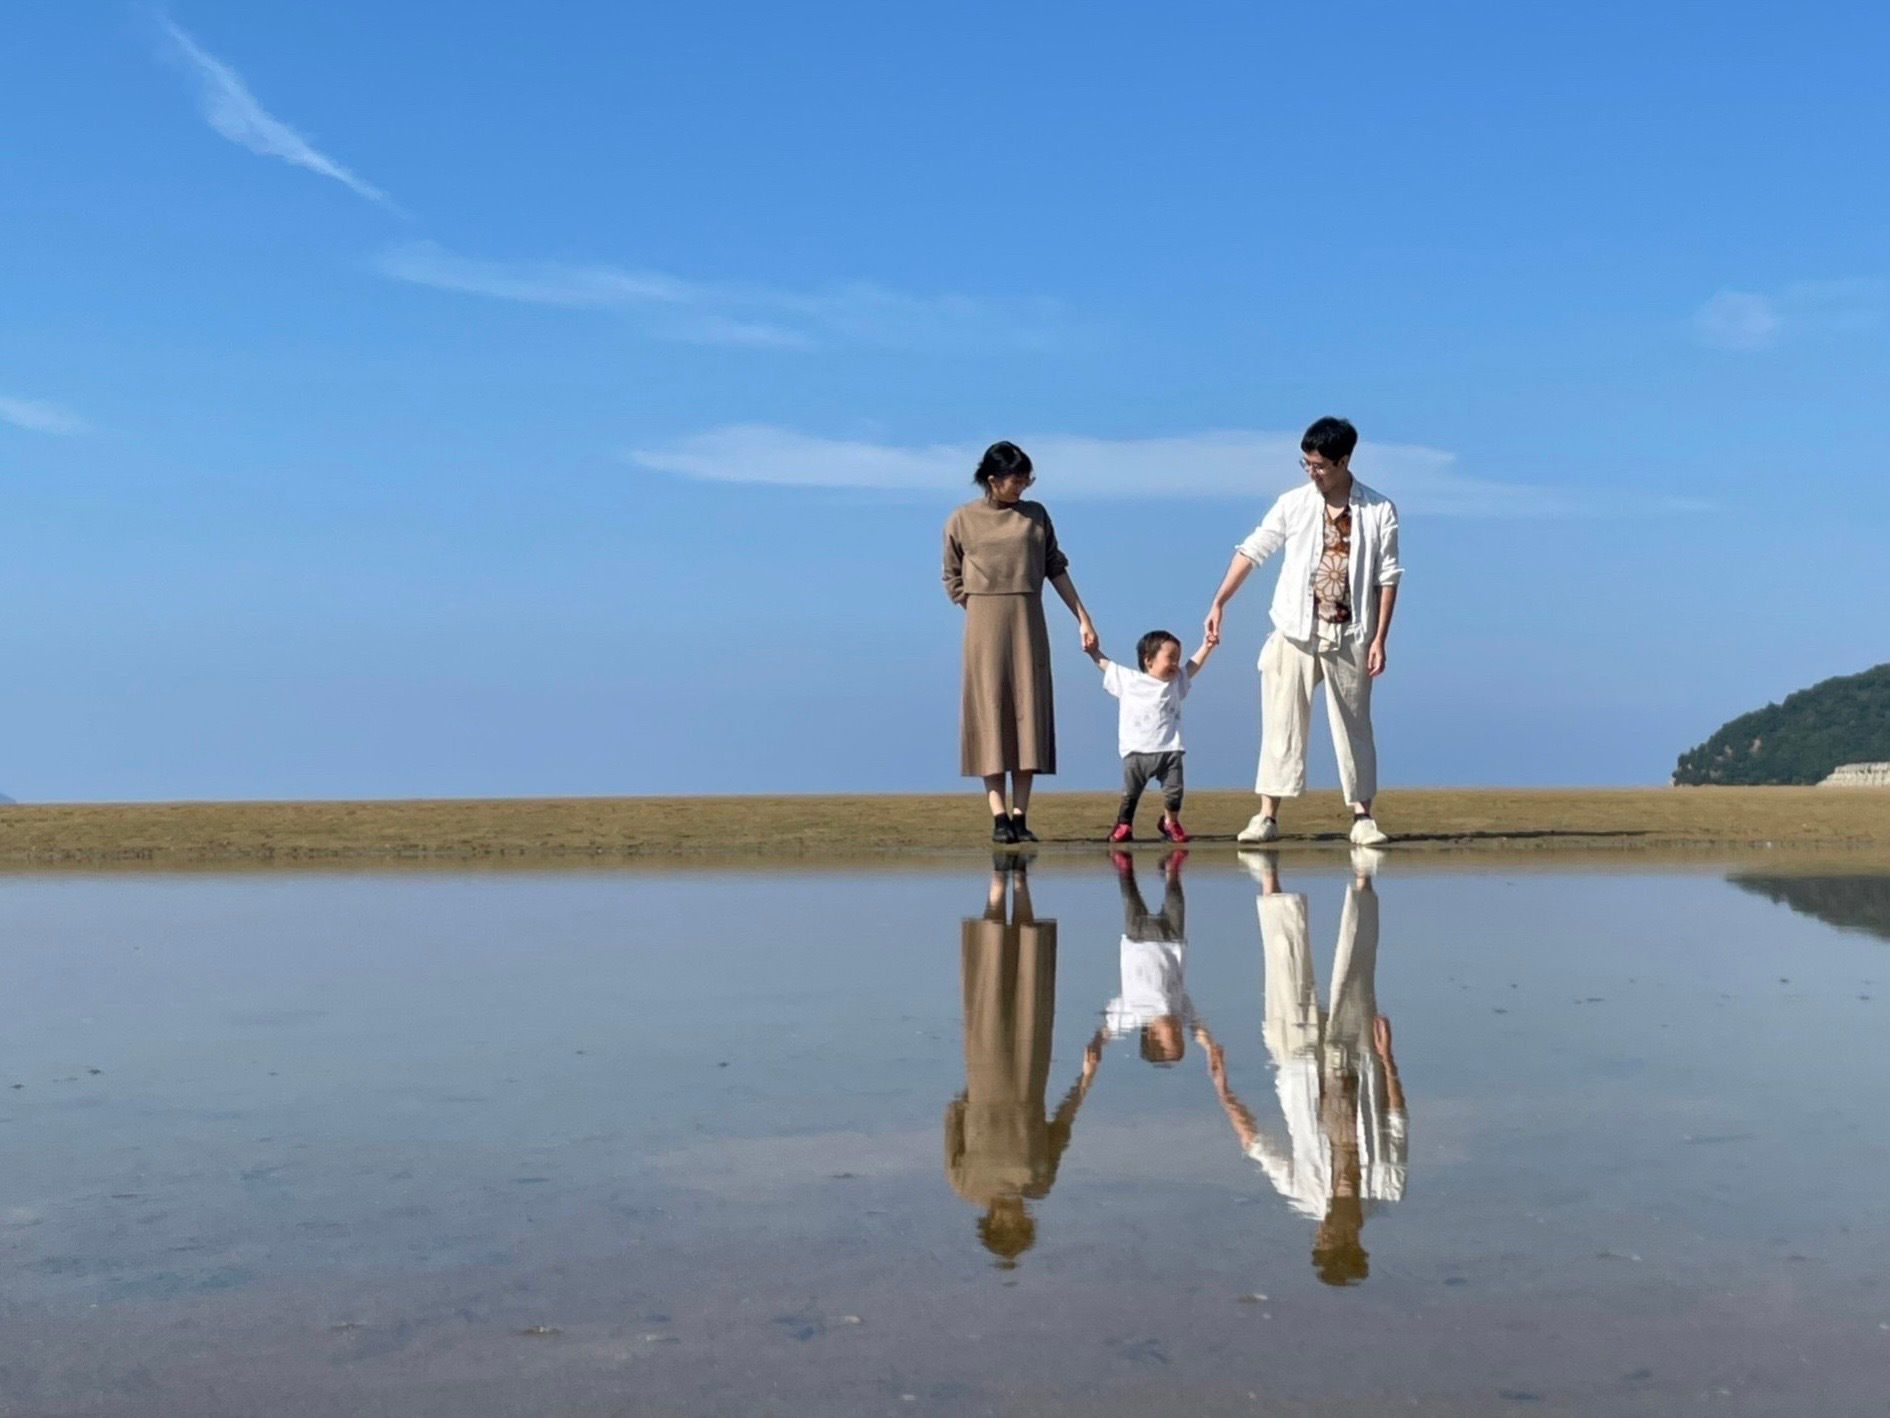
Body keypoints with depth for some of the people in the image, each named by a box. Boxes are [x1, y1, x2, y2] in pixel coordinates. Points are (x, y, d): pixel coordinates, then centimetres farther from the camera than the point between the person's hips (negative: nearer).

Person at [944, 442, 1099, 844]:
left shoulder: (1036, 515, 8)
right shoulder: (961, 520, 1)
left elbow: (1056, 568, 11)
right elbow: (953, 581, 8)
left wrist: (1083, 619, 8)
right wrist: (988, 612, 1)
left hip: (1029, 625, 2)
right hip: (984, 626, -2)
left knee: (1028, 713, -1)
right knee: (990, 712, -4)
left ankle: (1020, 816, 2)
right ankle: (999, 817, -6)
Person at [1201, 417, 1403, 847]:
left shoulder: (1379, 511, -2)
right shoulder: (1293, 504, 1)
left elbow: (1387, 578, 0)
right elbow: (1251, 551, 4)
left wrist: (1379, 639, -5)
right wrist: (1218, 603, -3)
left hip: (1349, 636, -1)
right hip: (1295, 633, 1)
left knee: (1354, 727, 6)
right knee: (1282, 724, -1)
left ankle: (1363, 816, 14)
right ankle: (1267, 815, 0)